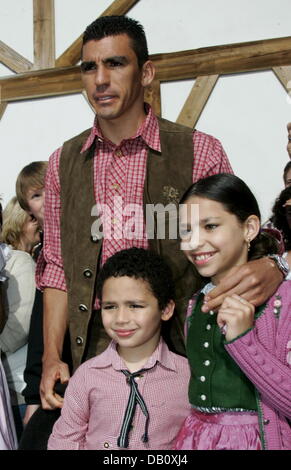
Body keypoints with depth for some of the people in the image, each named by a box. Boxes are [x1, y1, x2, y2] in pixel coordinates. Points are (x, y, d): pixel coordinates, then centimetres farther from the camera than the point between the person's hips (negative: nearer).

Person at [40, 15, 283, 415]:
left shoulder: (201, 152, -4)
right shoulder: (63, 162, 7)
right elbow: (58, 269, 10)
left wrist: (269, 270, -21)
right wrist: (52, 356, 1)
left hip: (179, 349, -2)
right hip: (93, 349, 3)